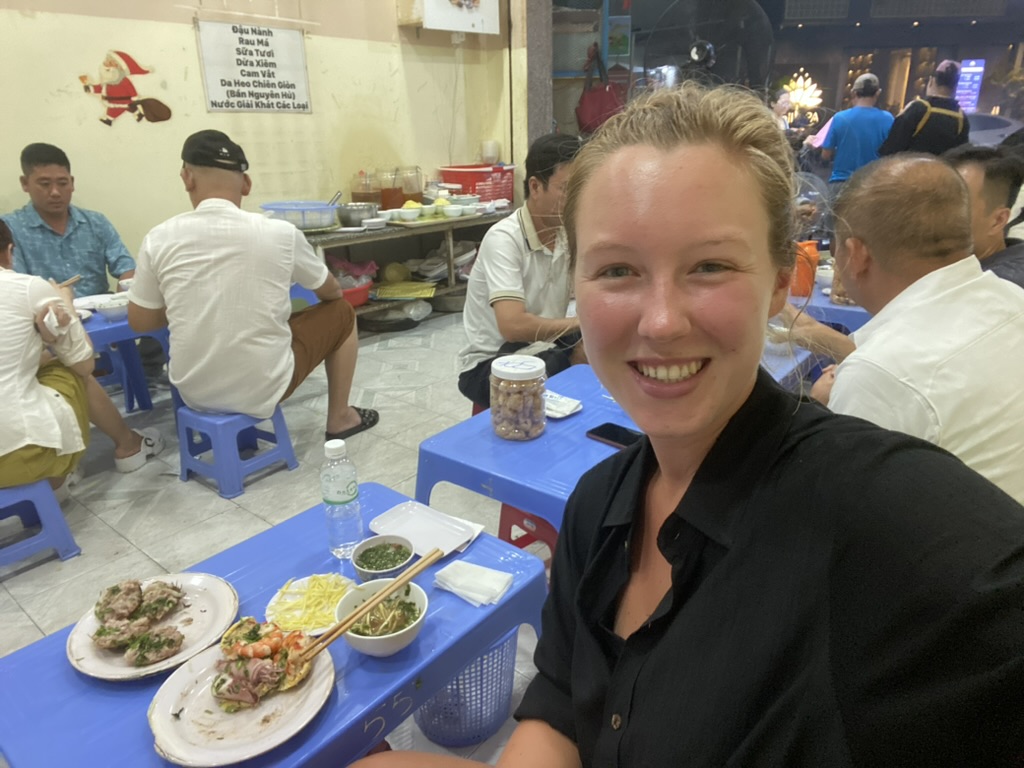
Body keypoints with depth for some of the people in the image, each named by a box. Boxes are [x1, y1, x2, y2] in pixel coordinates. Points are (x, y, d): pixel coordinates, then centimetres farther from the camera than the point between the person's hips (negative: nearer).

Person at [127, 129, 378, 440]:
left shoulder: (159, 239, -8)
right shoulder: (280, 233, -12)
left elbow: (139, 321, 4)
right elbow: (331, 291, 6)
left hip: (193, 392, 4)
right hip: (261, 391, -3)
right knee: (342, 313, 19)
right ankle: (339, 419, 29)